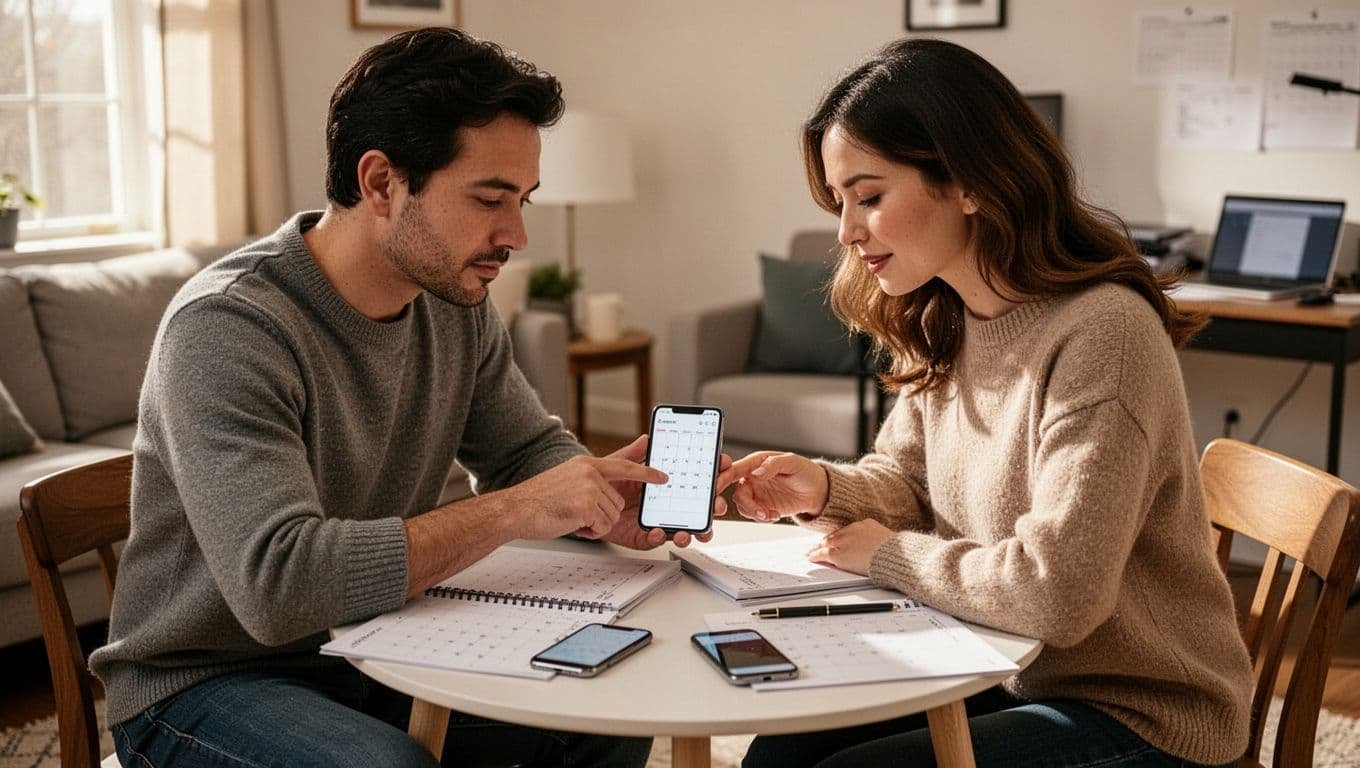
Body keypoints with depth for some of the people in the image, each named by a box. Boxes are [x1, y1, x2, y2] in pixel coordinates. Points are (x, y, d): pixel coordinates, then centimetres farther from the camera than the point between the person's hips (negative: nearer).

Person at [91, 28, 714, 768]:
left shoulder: (455, 302, -4)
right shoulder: (226, 326, -26)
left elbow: (531, 449, 8)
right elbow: (277, 583, -35)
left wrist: (606, 501, -15)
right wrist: (511, 512, -32)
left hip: (371, 652, 7)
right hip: (207, 681, -7)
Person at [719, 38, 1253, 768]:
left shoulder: (1101, 333, -27)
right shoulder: (944, 324, 0)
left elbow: (1055, 594, -32)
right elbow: (906, 479, 12)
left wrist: (886, 554, -17)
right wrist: (826, 489, -10)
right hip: (1005, 674, 7)